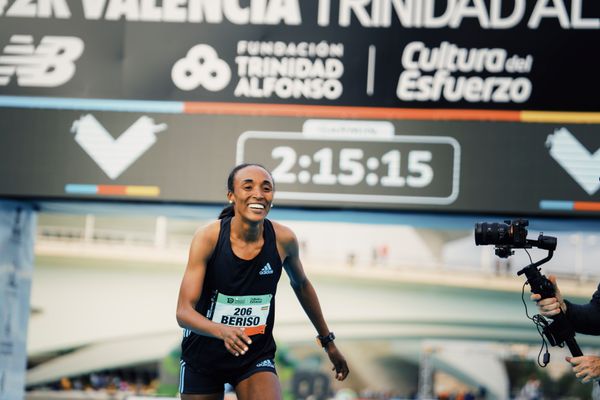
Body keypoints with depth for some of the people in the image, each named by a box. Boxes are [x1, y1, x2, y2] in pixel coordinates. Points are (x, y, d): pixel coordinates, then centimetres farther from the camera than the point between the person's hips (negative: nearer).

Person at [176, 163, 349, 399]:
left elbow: (301, 285, 10)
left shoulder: (283, 240, -12)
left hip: (257, 356, 1)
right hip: (203, 355, -1)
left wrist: (327, 341, 18)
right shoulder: (208, 238, -20)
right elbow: (184, 311, -24)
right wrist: (223, 331, -43)